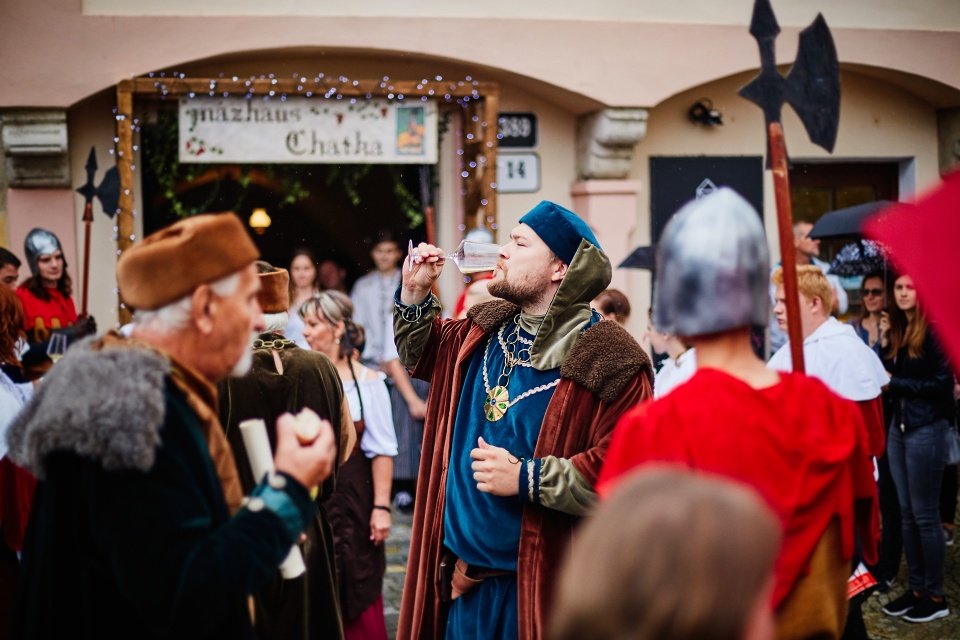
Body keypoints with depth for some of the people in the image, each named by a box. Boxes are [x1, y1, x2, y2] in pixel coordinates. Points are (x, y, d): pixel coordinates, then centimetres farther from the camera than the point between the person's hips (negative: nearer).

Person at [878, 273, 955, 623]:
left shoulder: (934, 330, -11)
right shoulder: (897, 328, 10)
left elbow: (942, 383, -15)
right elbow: (890, 375, 11)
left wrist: (895, 382, -12)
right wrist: (885, 344, -2)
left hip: (926, 429, -7)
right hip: (898, 426, 7)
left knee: (925, 514, -1)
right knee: (906, 513, 10)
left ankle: (936, 596, 9)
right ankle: (916, 588, 19)